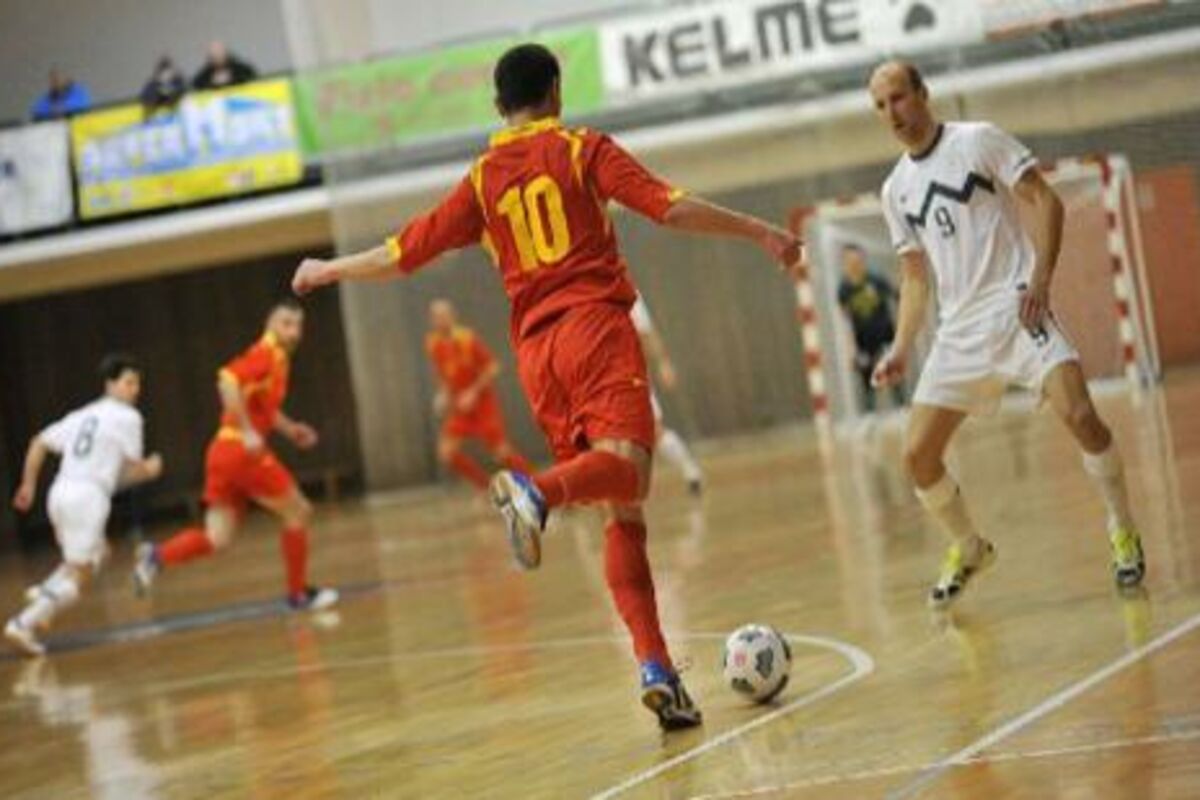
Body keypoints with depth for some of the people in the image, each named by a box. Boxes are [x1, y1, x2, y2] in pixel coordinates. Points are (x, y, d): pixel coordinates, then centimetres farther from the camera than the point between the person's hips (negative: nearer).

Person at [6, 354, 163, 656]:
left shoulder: (83, 415, 21)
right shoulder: (127, 417, 0)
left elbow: (38, 444, 20)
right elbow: (133, 470, 1)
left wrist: (28, 486, 25)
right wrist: (151, 469, 22)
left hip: (60, 493, 8)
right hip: (88, 496, -8)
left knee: (98, 553, 28)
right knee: (78, 577, -3)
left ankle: (45, 593, 9)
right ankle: (24, 624, -15)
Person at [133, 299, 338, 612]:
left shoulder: (278, 358, 19)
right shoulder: (267, 353, -10)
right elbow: (228, 380, -27)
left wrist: (289, 429, 21)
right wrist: (248, 431, -29)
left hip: (225, 453, 9)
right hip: (242, 451, -9)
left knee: (217, 538, 3)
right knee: (298, 512, 7)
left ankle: (159, 555, -15)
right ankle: (299, 593, 15)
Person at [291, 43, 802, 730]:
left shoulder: (481, 181, 17)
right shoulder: (582, 149, 8)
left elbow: (404, 254, 19)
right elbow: (669, 207, -2)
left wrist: (330, 270, 36)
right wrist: (758, 232, 4)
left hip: (536, 350, 5)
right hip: (596, 323, -5)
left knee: (624, 515, 5)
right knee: (627, 461, -25)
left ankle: (657, 670, -4)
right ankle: (536, 491, -56)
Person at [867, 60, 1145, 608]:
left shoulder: (979, 140, 0)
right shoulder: (897, 189, 14)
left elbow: (1045, 201, -4)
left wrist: (1041, 278, -16)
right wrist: (901, 348, 7)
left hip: (1017, 308, -5)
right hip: (959, 329, 5)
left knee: (1078, 414, -24)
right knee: (918, 455, -3)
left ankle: (1123, 531, -3)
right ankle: (968, 549, 22)